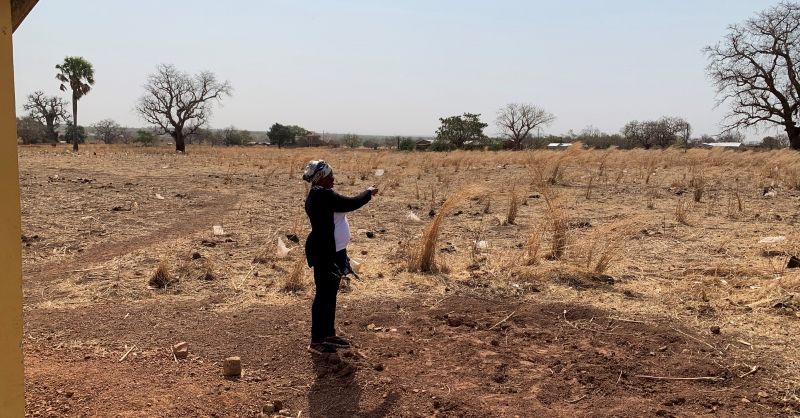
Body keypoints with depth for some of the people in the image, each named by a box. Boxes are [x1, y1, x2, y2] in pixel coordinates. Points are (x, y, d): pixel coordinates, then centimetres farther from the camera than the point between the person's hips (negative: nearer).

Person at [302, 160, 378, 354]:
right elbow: (352, 203, -19)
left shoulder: (316, 196, 13)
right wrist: (369, 192, -4)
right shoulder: (323, 196, -21)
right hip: (324, 252, -11)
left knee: (330, 293, 18)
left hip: (326, 250, 11)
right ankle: (316, 341, 6)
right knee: (323, 294, -3)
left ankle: (329, 333, 30)